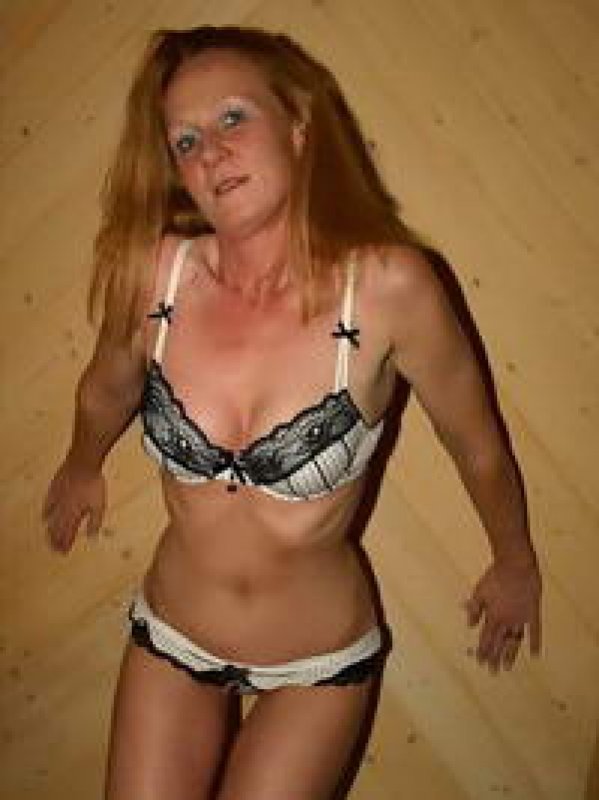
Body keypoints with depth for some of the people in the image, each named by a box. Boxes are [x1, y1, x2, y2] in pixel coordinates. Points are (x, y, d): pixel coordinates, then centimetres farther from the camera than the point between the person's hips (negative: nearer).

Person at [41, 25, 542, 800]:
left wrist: (516, 565, 6)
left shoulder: (389, 285, -25)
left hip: (318, 661, -2)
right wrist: (82, 469, 23)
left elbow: (476, 443, -9)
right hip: (169, 637, 2)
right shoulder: (155, 271, -17)